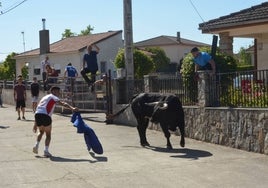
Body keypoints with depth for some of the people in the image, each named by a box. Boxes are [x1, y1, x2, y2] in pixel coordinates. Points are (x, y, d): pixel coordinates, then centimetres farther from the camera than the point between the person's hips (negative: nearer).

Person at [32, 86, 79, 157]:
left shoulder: (44, 97, 32)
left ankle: (36, 145, 13)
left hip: (37, 114, 7)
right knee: (48, 134, 8)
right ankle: (46, 151, 3)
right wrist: (72, 108, -22)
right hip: (45, 115, -7)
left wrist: (35, 124, 34)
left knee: (41, 131, 29)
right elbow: (62, 103, -9)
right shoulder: (52, 97, 11)